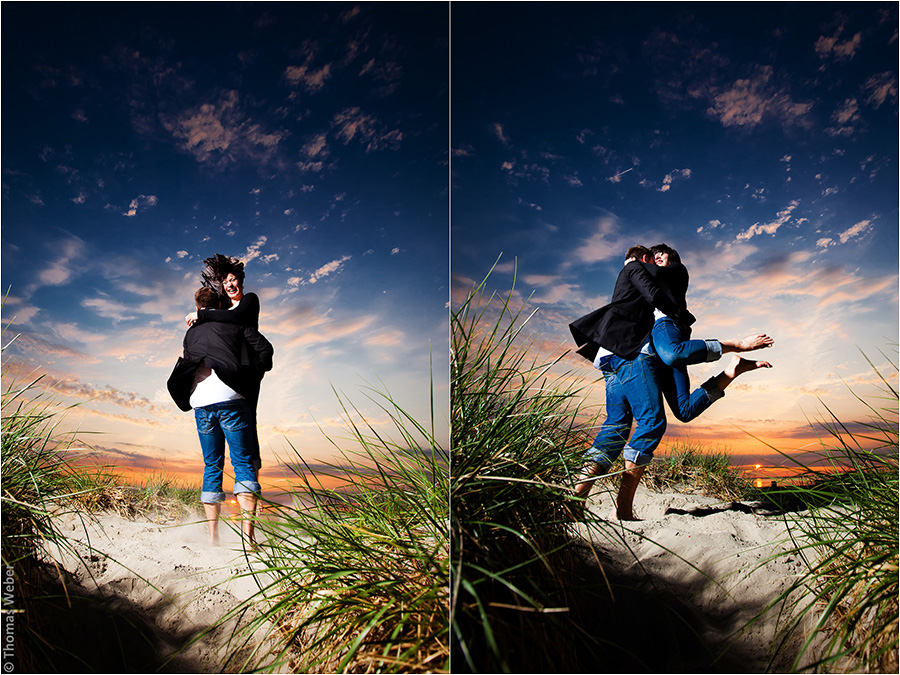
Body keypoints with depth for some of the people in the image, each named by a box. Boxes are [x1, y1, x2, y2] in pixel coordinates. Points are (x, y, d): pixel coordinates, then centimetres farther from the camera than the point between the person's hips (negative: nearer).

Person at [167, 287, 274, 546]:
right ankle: (247, 528, -16)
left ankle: (212, 535, 7)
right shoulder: (235, 321, 12)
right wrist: (253, 377, 15)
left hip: (201, 402, 3)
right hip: (230, 398, -3)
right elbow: (265, 348, 5)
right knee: (243, 462, -3)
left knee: (212, 466, 11)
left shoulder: (190, 333, 22)